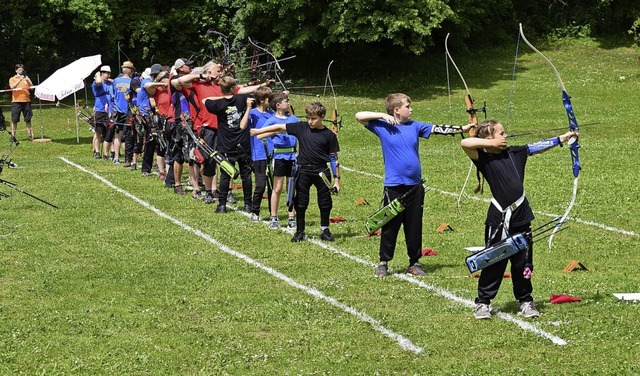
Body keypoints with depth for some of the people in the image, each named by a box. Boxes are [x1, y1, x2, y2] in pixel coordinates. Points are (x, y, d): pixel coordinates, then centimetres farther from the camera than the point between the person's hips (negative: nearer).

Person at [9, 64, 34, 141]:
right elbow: (12, 87, -12)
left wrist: (27, 80, -13)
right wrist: (20, 79, -19)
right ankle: (13, 136, 2)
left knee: (28, 120, 3)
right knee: (14, 120, -2)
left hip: (26, 101, 2)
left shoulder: (26, 78, 14)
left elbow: (32, 87, 3)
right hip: (16, 101, -2)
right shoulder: (12, 79, 7)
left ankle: (30, 135, 7)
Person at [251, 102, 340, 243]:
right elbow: (279, 128, 1)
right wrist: (257, 131, -2)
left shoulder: (329, 135, -4)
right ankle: (300, 231, 18)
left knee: (325, 203, 6)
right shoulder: (301, 128, 1)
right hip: (303, 171, 2)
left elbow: (334, 158, -1)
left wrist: (337, 179, -2)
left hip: (321, 172, -2)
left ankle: (325, 230, 23)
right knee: (300, 203, 6)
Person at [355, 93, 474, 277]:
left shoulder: (415, 126, 7)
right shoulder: (382, 126, -2)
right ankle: (383, 263, 17)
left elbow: (437, 129, 5)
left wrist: (463, 129, -1)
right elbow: (359, 116, -6)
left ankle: (414, 263, 20)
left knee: (414, 227, 9)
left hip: (415, 185, 4)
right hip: (394, 186, -3)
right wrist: (383, 116, -12)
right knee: (390, 227, 4)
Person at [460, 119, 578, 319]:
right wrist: (491, 144, -16)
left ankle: (525, 301, 24)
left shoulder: (514, 153, 9)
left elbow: (538, 147, 13)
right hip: (499, 219, -5)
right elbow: (465, 143, -24)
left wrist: (564, 137, 11)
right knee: (494, 262, 3)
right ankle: (483, 303, 15)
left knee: (523, 262, 12)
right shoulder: (484, 158, -8)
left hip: (521, 216, 5)